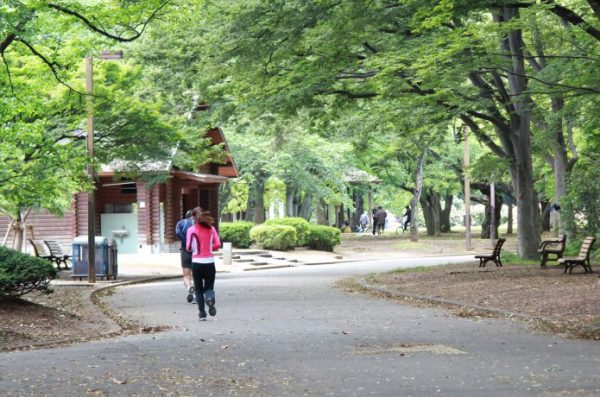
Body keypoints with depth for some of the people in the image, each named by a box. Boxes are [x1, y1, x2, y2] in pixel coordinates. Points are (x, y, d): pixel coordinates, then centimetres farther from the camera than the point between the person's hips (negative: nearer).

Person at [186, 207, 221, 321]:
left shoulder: (191, 230, -5)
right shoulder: (211, 228, 2)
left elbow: (188, 247, -8)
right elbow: (218, 244, -4)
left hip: (197, 262, -2)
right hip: (209, 261, 2)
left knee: (199, 289, 12)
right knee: (209, 287, 13)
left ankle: (202, 313, 4)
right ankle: (210, 299, -21)